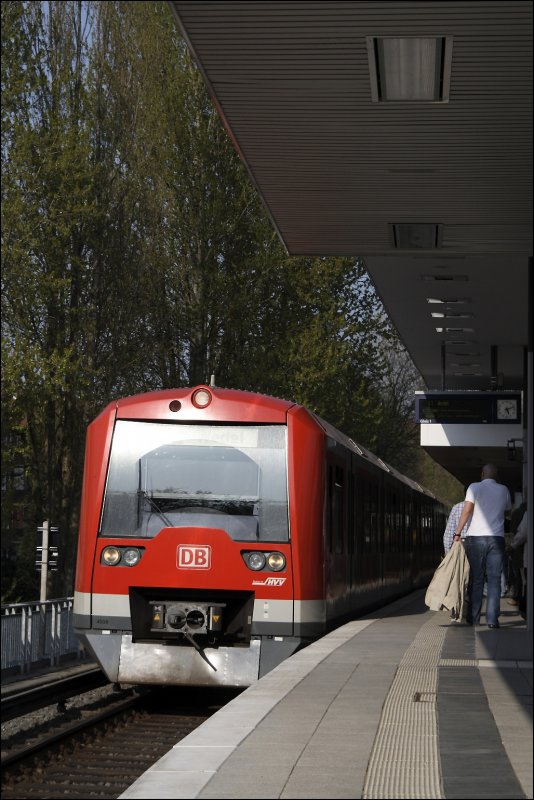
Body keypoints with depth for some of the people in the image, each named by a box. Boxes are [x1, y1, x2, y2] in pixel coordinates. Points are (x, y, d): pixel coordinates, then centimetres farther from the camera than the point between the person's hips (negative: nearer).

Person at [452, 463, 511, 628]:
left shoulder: (475, 487, 1)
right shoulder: (503, 490, 10)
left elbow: (467, 511, -8)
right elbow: (508, 509, 26)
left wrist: (457, 533, -7)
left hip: (476, 538, -1)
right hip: (497, 539, 1)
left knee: (476, 579, 5)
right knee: (494, 579, 1)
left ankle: (473, 618, 5)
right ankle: (492, 618, -8)